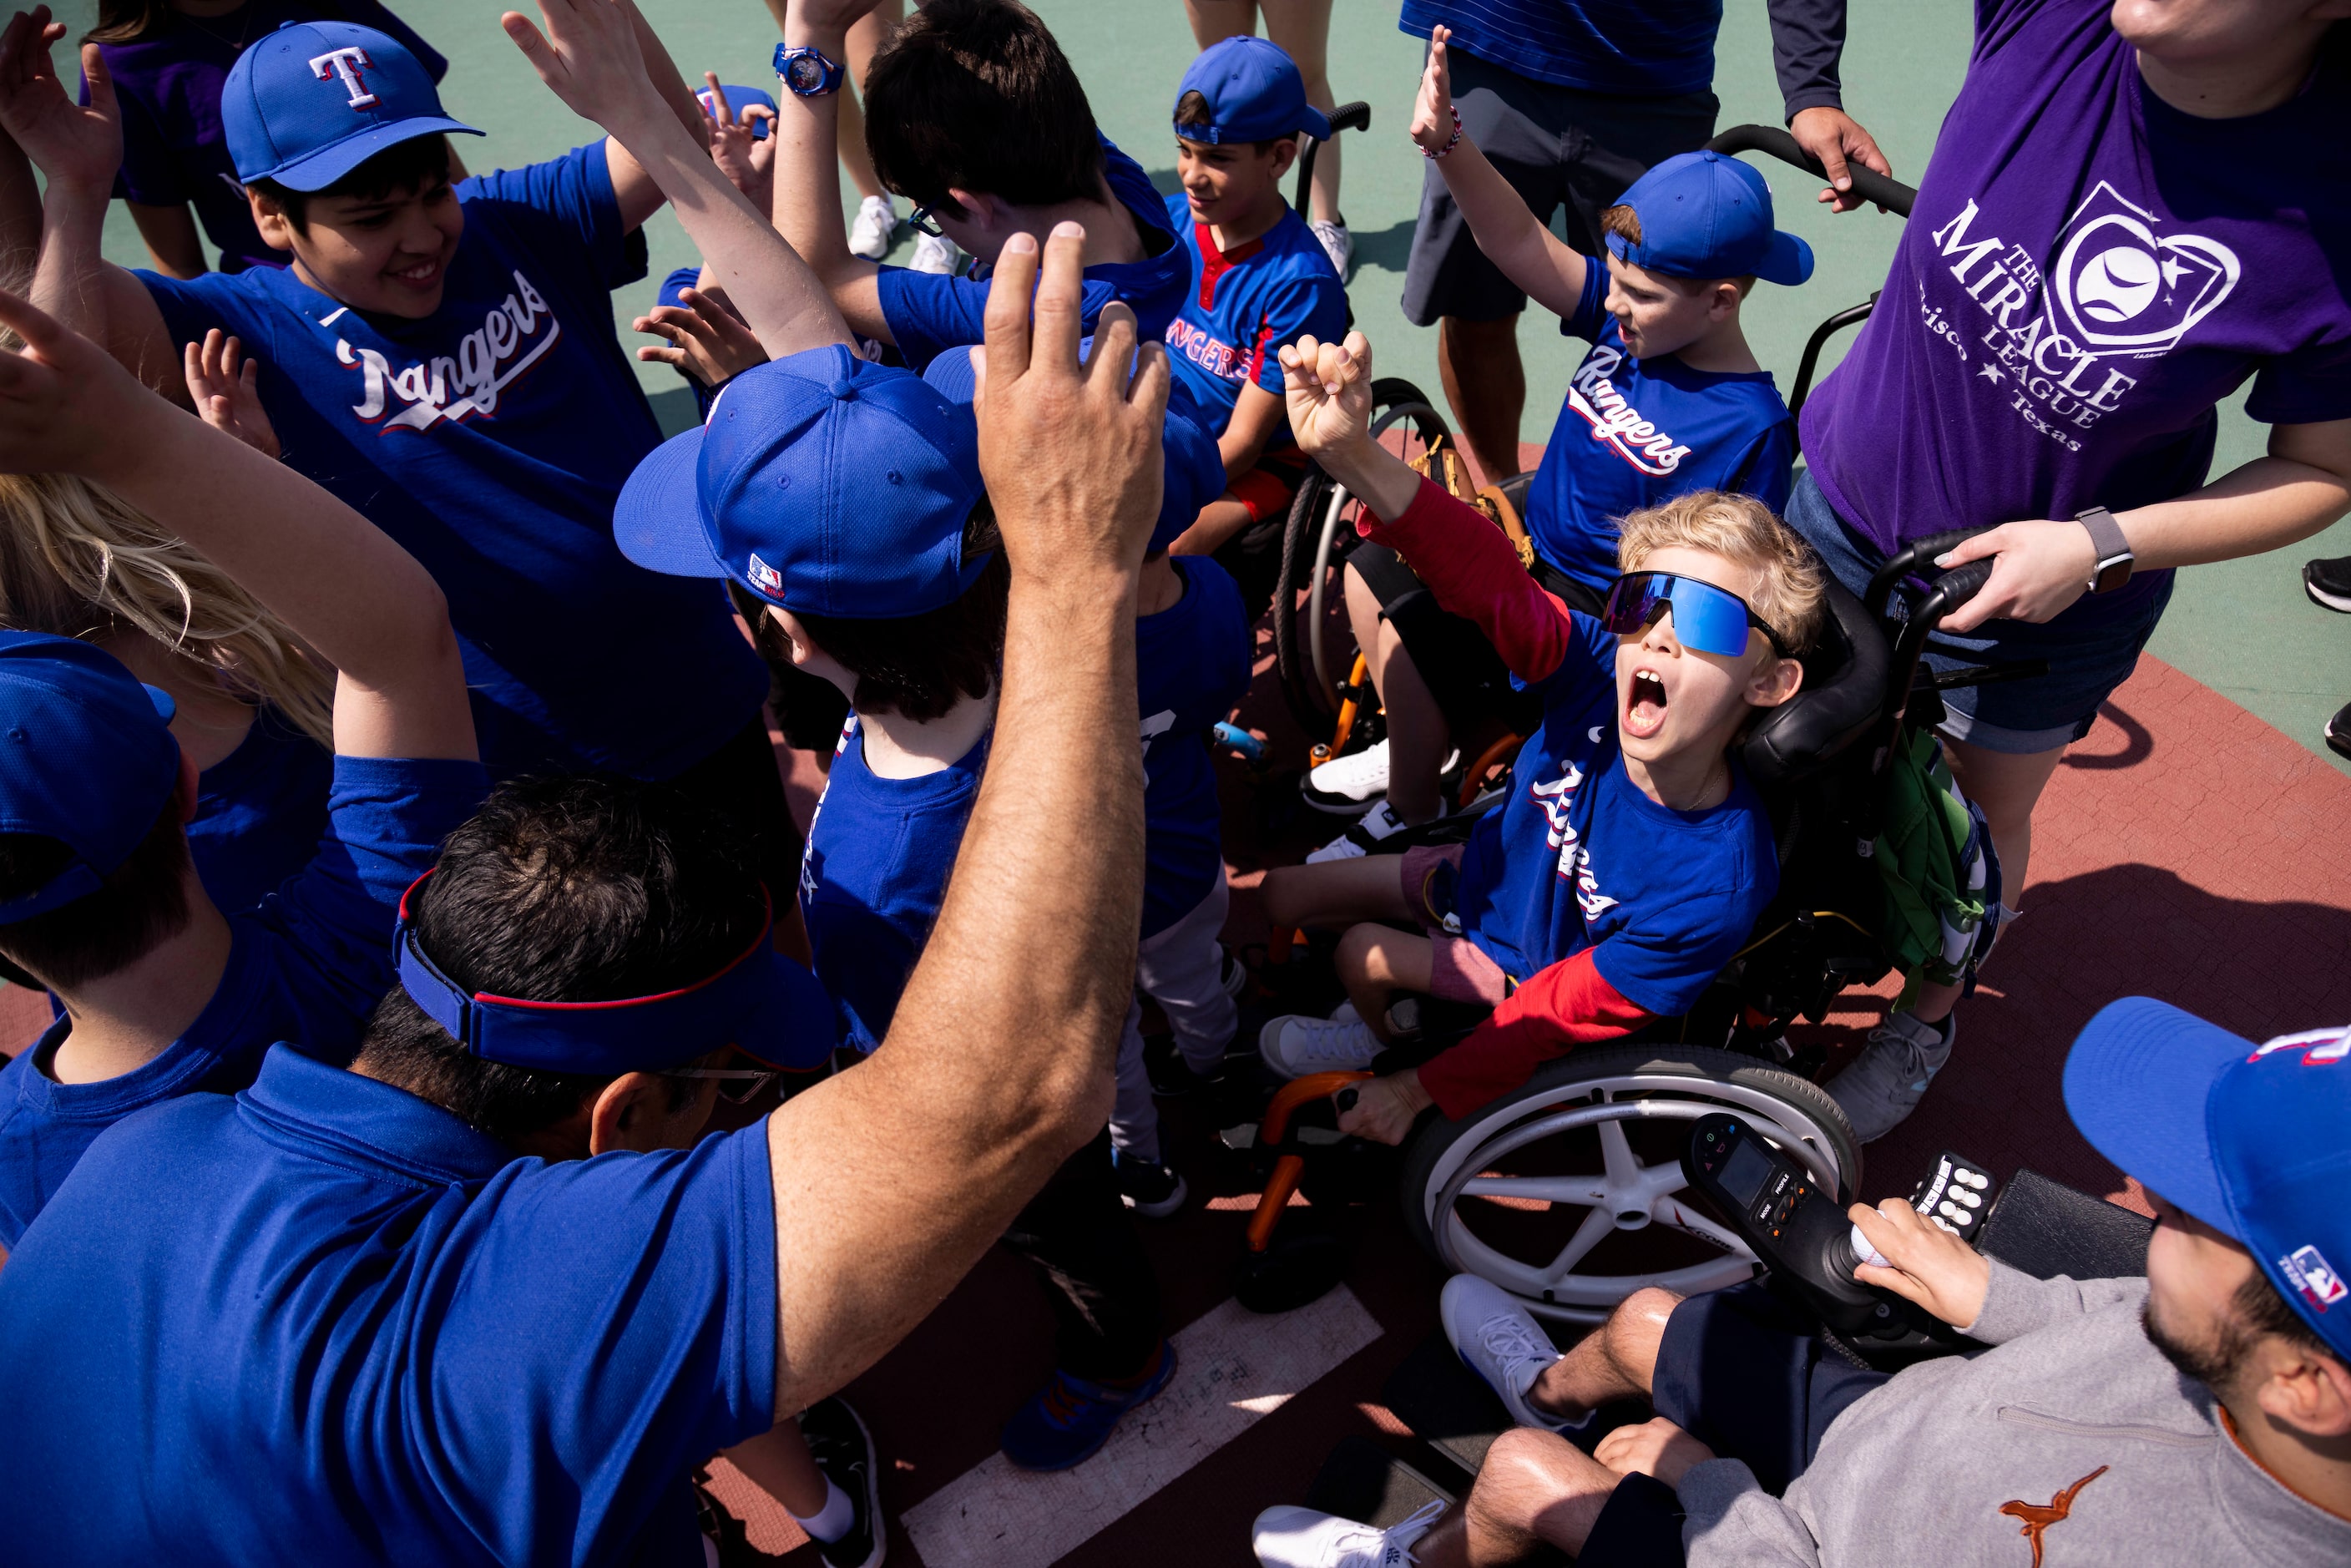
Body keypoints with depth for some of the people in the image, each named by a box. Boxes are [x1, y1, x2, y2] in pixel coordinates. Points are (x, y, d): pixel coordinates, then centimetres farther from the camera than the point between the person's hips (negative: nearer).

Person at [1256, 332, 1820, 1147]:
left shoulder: (1718, 890, -37)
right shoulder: (1593, 673, -29)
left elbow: (1557, 1015, -29)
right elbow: (1486, 577, -45)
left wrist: (1420, 1091, -20)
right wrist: (1353, 455, -65)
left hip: (1526, 967, -4)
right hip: (1489, 868, 5)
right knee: (1283, 892, 10)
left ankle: (1370, 1036, 33)